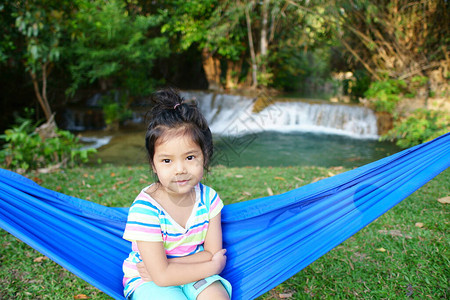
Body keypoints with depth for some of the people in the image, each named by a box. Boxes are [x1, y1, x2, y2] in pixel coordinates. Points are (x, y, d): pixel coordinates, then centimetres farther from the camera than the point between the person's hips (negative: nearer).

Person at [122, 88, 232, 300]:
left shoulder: (208, 198, -10)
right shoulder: (144, 209, -24)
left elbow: (213, 252, -10)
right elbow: (162, 276, -23)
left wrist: (166, 265, -21)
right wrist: (213, 266, -16)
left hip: (194, 274, 3)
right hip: (148, 282, -3)